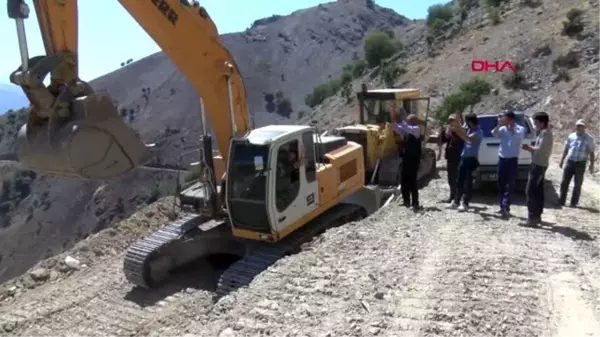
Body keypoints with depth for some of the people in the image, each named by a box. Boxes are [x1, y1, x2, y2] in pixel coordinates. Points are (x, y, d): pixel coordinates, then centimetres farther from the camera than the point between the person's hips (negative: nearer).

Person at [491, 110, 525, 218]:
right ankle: (503, 207, 16)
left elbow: (518, 135, -22)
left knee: (509, 185, -7)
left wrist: (511, 127, -24)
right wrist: (499, 125, -22)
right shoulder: (503, 129, 8)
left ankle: (505, 207, -12)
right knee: (501, 184, 7)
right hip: (502, 159, 4)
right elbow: (494, 133, -10)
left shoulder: (520, 129, -1)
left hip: (512, 160, -4)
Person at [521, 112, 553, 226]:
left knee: (531, 191, -10)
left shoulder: (545, 133, -16)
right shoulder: (544, 132, 16)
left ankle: (532, 218, -10)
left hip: (538, 164, -11)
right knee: (538, 191, 13)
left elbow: (541, 149, -25)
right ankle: (537, 216, 20)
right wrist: (531, 148, 8)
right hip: (541, 164, 11)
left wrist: (530, 148, -12)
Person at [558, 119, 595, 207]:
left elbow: (591, 153, -1)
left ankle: (574, 203, 11)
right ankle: (561, 201, 12)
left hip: (580, 164, -3)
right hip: (569, 162, 3)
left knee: (577, 184, 4)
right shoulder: (571, 136, 8)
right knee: (564, 182, 4)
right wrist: (562, 160, 16)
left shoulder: (589, 139, -1)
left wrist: (592, 165, -6)